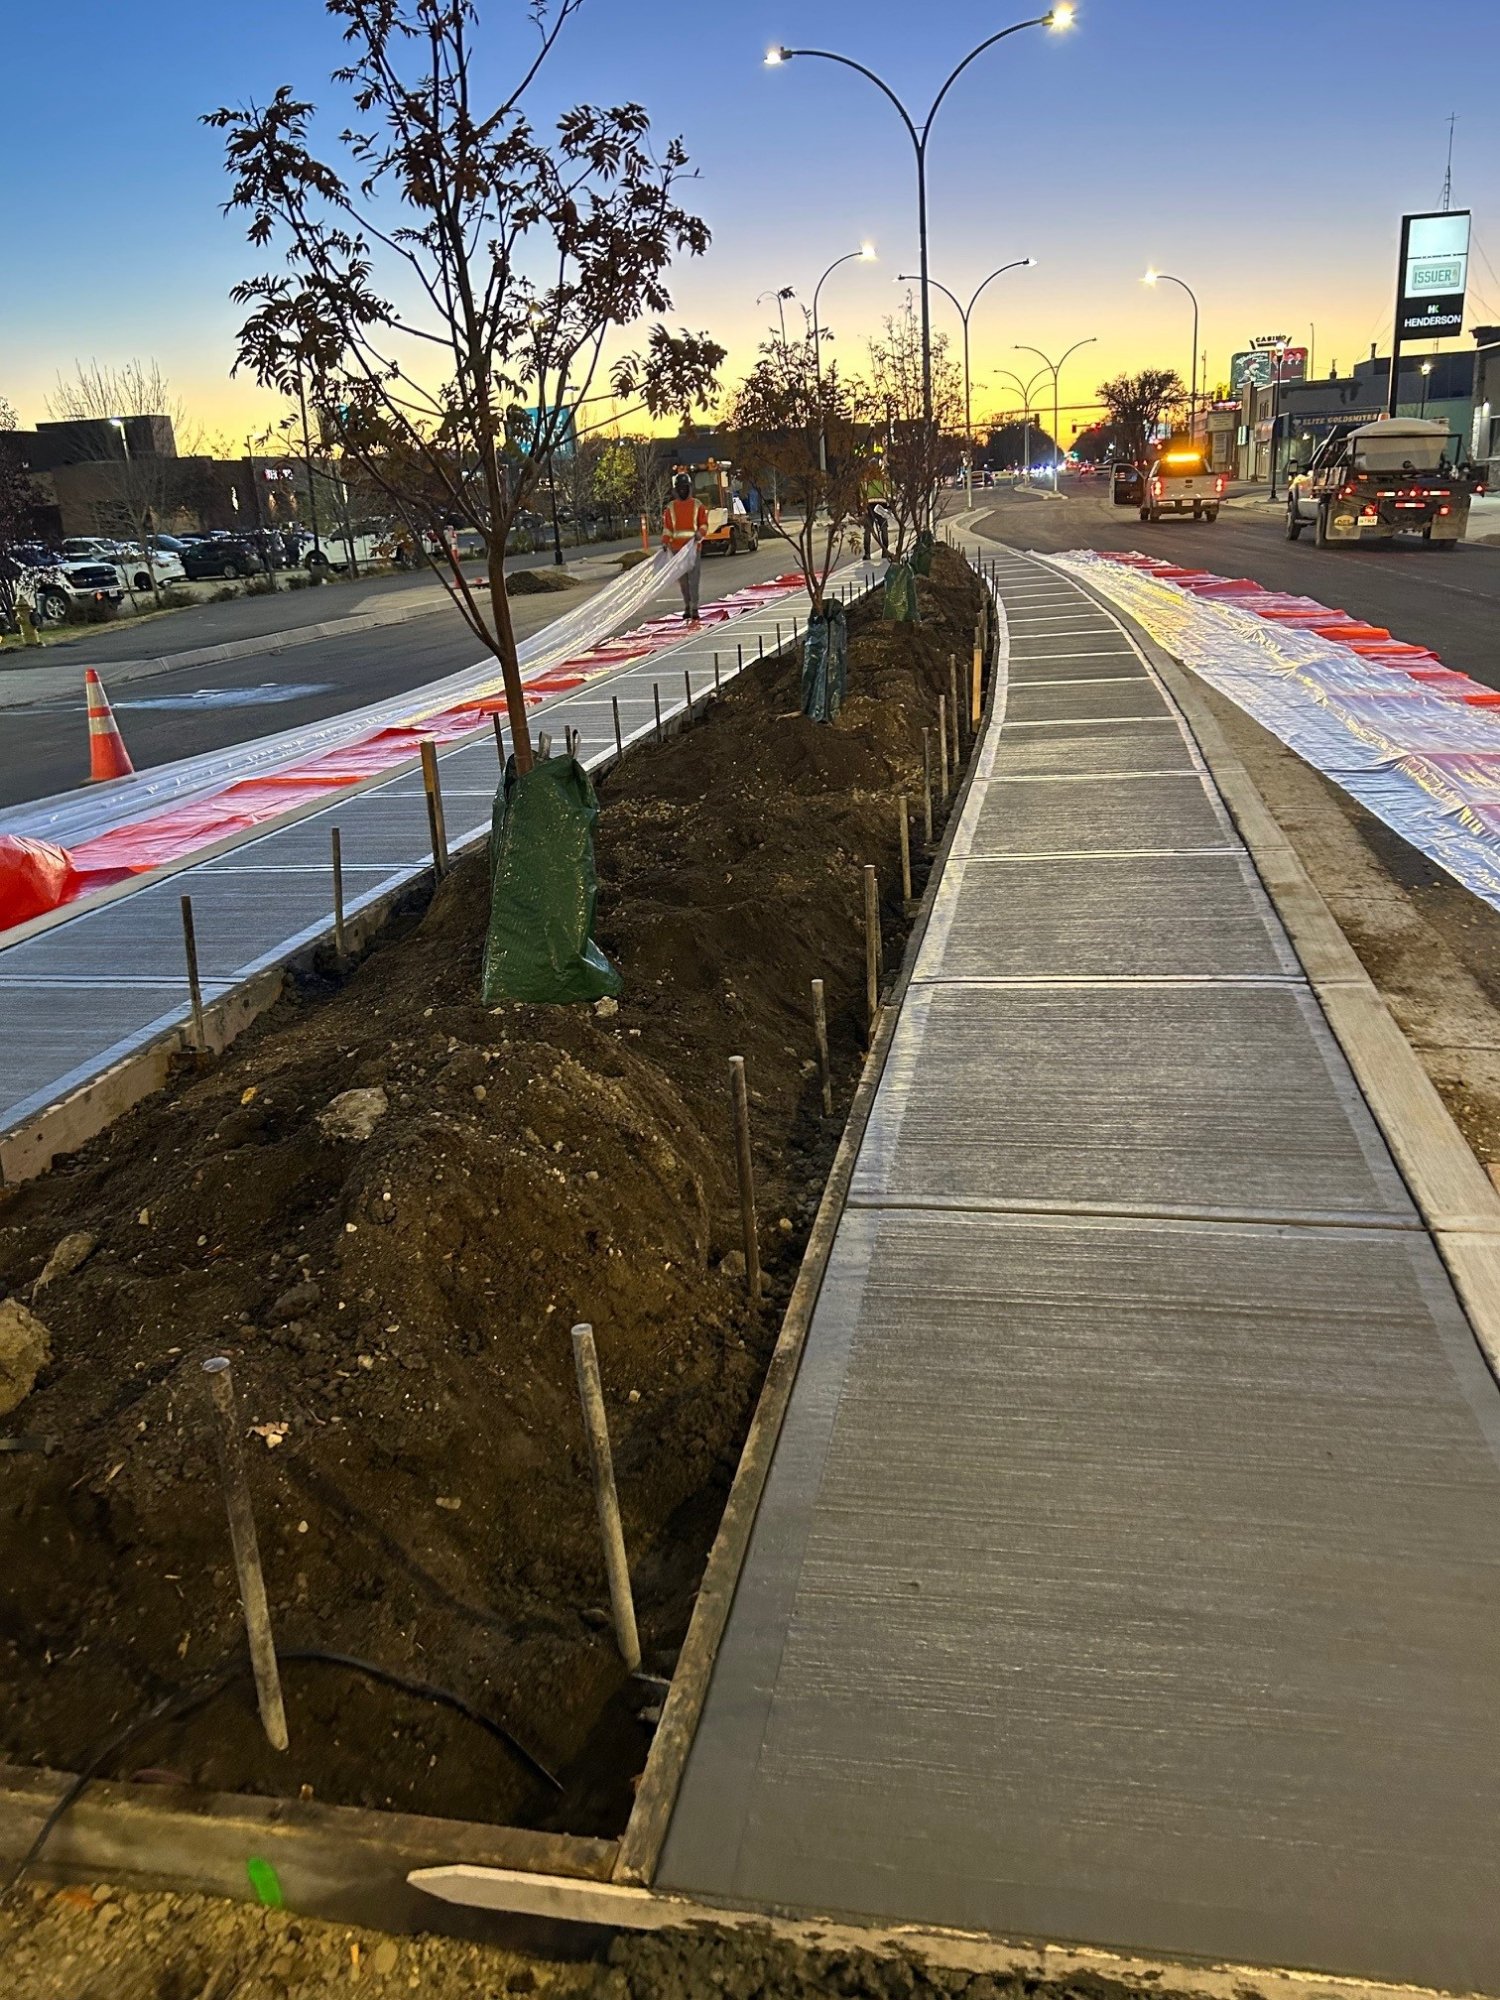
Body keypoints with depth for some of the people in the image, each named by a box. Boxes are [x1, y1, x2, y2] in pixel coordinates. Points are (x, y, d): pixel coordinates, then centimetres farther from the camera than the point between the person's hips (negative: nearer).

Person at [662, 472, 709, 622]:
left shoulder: (697, 505, 6)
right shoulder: (671, 507, 10)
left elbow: (704, 524, 6)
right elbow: (667, 527, 10)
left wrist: (700, 533, -14)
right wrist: (665, 541, -3)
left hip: (693, 546, -2)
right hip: (677, 548, 2)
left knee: (693, 578, -10)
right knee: (682, 579, 6)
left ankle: (694, 608, -9)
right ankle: (687, 607, 17)